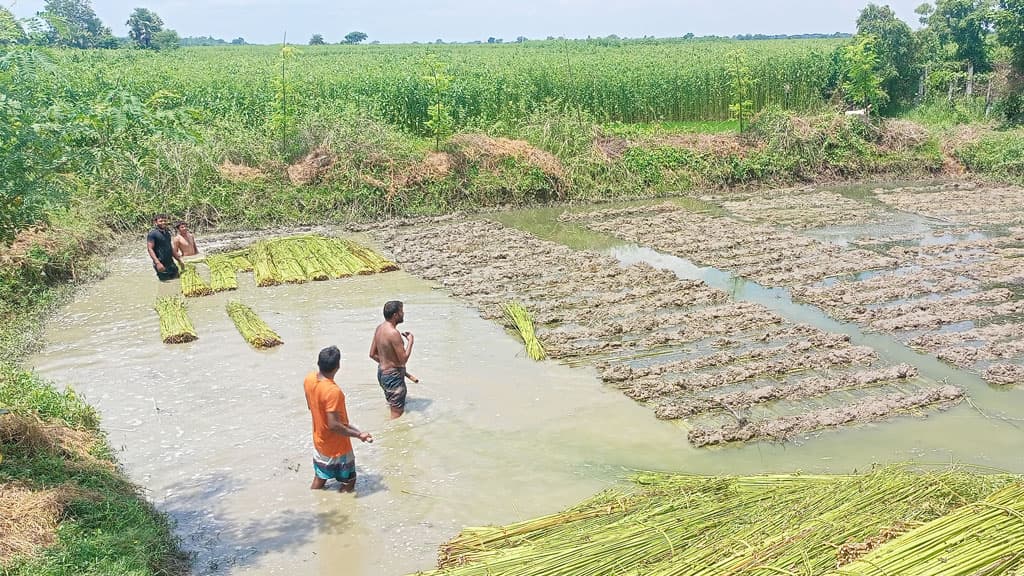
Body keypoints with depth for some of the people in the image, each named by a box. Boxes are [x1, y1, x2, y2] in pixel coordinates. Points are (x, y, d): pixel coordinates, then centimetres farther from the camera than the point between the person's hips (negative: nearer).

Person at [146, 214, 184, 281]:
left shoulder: (167, 233, 17)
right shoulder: (152, 234, -7)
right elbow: (150, 249, -14)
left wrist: (179, 260, 25)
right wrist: (157, 263, -26)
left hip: (171, 264, 8)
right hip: (161, 264, -8)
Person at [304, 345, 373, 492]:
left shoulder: (309, 379, -9)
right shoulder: (333, 391, -33)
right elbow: (333, 426, -30)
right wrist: (358, 434, -21)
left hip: (319, 441, 8)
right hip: (337, 447, -8)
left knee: (319, 478, 24)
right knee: (348, 483, 12)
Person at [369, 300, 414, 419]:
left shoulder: (380, 328, 3)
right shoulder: (393, 333, -25)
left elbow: (372, 354, 11)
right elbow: (403, 359, -23)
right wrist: (410, 341, -12)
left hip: (381, 372, 10)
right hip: (393, 375, -10)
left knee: (393, 407, 25)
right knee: (398, 413, -1)